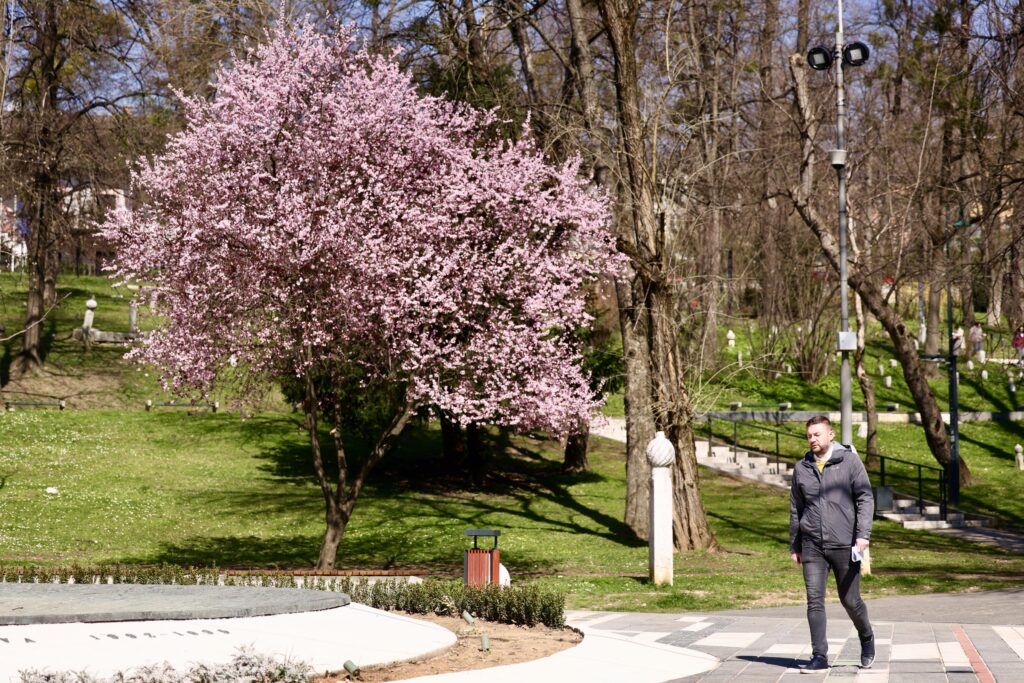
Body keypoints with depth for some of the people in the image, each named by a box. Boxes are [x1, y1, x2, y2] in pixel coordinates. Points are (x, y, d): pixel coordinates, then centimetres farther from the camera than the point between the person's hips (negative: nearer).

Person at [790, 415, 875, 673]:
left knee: (850, 600, 6)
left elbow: (865, 499, -5)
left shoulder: (850, 462, -1)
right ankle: (819, 656, 1)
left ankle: (866, 638, 33)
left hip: (844, 545, -3)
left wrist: (863, 535, -16)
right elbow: (796, 509, 16)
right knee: (814, 601, -3)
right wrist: (794, 546, 16)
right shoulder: (802, 468, 9)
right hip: (812, 547, 3)